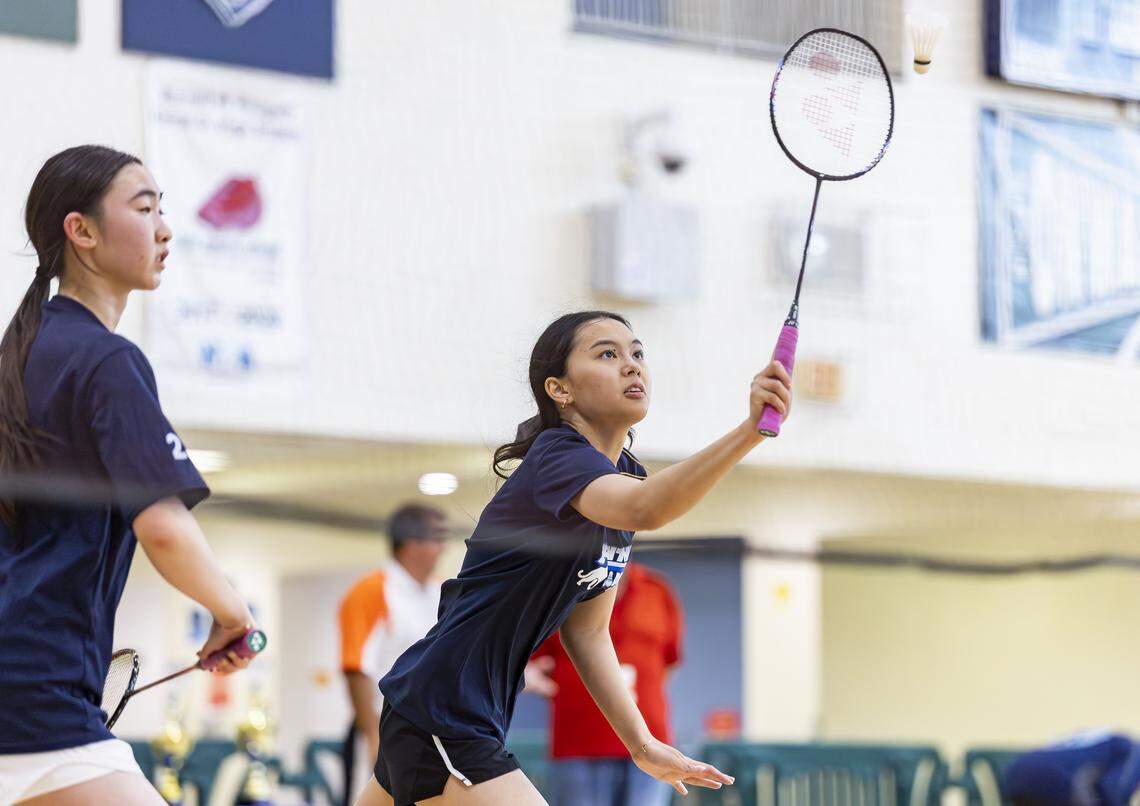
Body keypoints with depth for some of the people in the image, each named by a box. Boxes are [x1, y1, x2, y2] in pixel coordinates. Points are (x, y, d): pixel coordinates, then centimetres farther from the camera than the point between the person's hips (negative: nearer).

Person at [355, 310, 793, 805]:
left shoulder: (625, 473, 10)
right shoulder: (557, 457, -18)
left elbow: (586, 631, 14)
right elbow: (642, 509, -42)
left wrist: (642, 745, 7)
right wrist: (748, 431, -54)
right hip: (441, 722, -10)